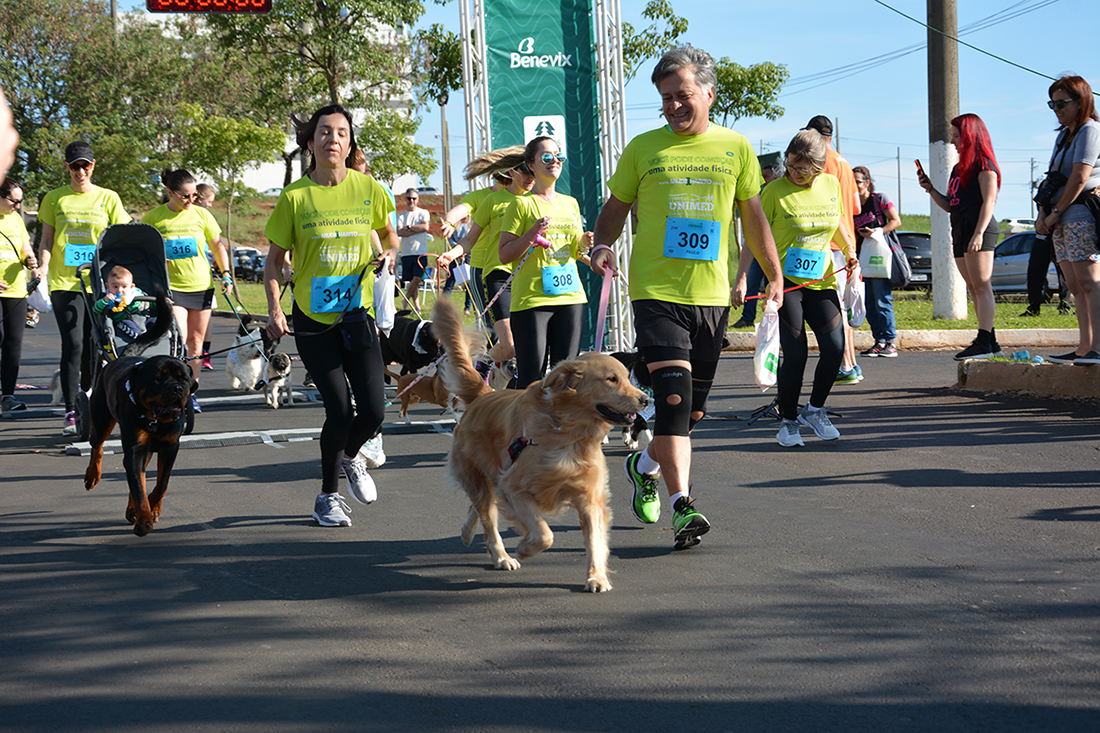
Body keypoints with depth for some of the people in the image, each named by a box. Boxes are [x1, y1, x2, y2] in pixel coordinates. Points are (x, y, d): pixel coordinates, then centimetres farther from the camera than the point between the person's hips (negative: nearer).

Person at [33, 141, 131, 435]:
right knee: (73, 344, -13)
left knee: (91, 348, 4)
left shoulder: (108, 198, 9)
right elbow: (46, 240, 10)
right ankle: (71, 413, -11)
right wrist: (43, 266, -9)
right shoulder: (54, 199, 8)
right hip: (64, 283, -1)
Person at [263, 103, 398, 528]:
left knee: (373, 412, -6)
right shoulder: (295, 197, -6)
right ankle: (328, 496, 16)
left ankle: (350, 457, 30)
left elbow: (388, 234, 18)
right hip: (313, 318, -2)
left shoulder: (368, 189, 0)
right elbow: (274, 260, 1)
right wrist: (274, 309, -12)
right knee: (339, 412, -7)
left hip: (357, 315, 2)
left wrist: (389, 255, -5)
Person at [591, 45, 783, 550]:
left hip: (713, 295, 3)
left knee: (693, 409, 10)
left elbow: (752, 215, 16)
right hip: (656, 293, -3)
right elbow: (616, 207, 12)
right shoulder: (643, 148, 3)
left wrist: (775, 276, 17)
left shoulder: (735, 147, 8)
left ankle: (646, 465, 38)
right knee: (673, 395, -17)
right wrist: (602, 245, -8)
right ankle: (682, 505, -16)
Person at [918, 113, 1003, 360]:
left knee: (982, 287, -12)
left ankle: (984, 343, -15)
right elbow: (950, 205, 24)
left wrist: (979, 233, -22)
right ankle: (990, 342, 8)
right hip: (960, 233, 9)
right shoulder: (959, 168, 22)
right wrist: (929, 189, 10)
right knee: (974, 290, 7)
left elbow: (989, 201, -13)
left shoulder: (984, 165, -5)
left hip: (979, 230, -9)